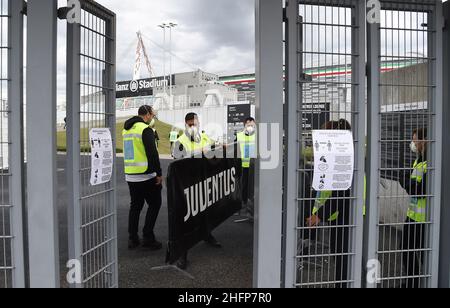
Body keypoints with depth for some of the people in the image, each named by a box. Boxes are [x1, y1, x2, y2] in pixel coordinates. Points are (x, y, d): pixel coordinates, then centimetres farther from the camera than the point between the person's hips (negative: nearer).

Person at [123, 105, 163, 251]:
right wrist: (159, 173, -14)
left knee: (135, 205, 15)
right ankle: (148, 238, 2)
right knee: (154, 204, 4)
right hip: (146, 176, -8)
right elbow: (152, 154, -19)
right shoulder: (146, 130, -14)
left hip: (130, 176, 8)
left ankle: (133, 239, 17)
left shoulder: (126, 129, 14)